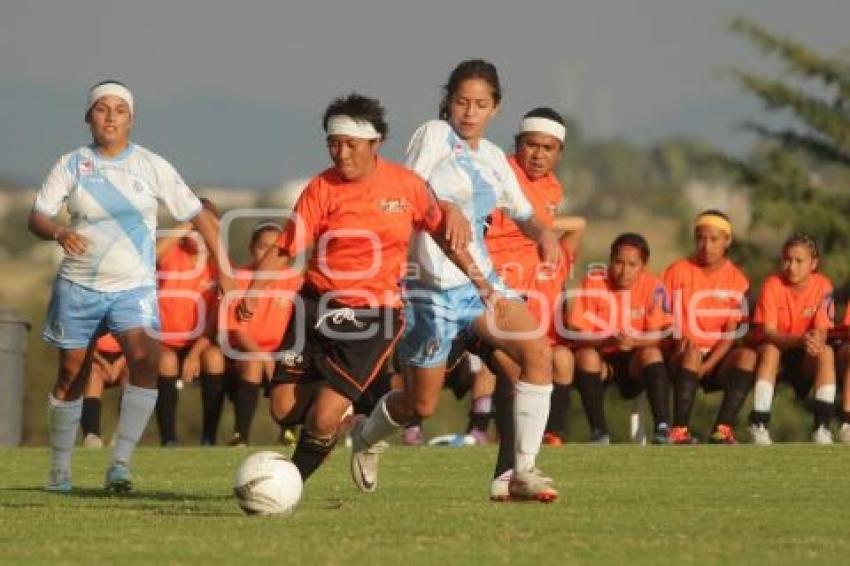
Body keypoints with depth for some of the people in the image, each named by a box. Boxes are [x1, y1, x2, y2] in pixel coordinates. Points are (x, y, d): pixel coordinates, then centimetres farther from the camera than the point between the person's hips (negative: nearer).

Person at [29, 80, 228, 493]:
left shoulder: (152, 166, 0)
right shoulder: (72, 164, 0)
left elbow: (197, 215, 3)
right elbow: (37, 217, -7)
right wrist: (60, 233, -31)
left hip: (134, 287, -1)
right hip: (79, 285, 1)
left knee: (144, 359, -24)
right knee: (71, 374, 7)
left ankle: (120, 463, -24)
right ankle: (59, 471, 22)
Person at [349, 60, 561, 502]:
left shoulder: (493, 158, 12)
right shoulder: (433, 136, -6)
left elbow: (523, 214, 21)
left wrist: (542, 233, 0)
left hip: (480, 282, 5)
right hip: (430, 287, -5)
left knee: (538, 351, -19)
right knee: (422, 406, 3)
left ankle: (523, 472, -15)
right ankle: (365, 436, 38)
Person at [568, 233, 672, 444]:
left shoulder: (653, 287, -10)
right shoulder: (593, 283, -12)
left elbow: (659, 336, -14)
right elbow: (576, 334, -15)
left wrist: (633, 342, -36)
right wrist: (608, 342, -35)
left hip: (635, 363, 0)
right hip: (600, 360, 0)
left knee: (652, 353, -29)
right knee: (586, 355, -31)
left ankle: (663, 429, -33)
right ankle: (598, 431, -25)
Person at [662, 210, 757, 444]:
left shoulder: (737, 280, 3)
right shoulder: (678, 271, 2)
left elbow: (731, 332, -3)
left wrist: (707, 366, -17)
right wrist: (679, 341, -21)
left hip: (718, 361, 1)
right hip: (682, 357, -1)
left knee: (747, 355, -29)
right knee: (692, 352, -35)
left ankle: (722, 429, -34)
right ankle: (680, 431, -39)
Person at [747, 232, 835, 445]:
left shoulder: (822, 286, -13)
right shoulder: (773, 284, -16)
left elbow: (822, 332, -17)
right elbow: (768, 332, -23)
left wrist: (816, 340, -43)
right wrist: (800, 340, -41)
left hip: (805, 359, 1)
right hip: (777, 350, -1)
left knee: (826, 352, -29)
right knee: (770, 350, -33)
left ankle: (822, 427, -34)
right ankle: (759, 425, -38)